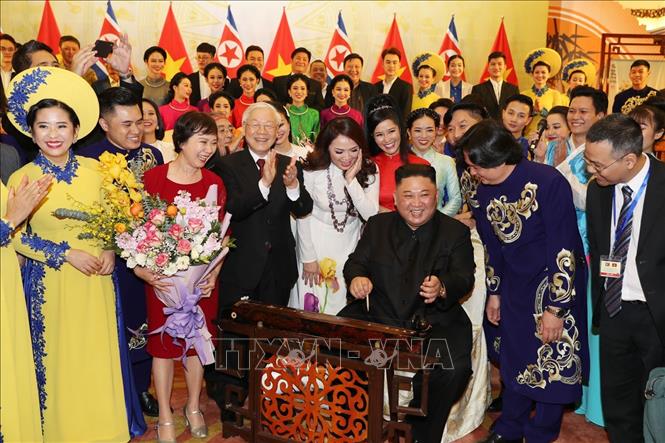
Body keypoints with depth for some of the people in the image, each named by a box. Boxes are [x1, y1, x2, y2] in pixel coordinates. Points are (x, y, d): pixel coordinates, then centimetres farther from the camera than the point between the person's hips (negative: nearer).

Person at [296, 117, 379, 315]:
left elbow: (371, 215, -18)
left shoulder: (369, 170, -11)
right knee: (314, 304, 8)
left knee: (348, 306, 10)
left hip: (351, 243, 2)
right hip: (317, 243, -2)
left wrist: (351, 179, -25)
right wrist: (308, 258, -6)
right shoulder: (312, 170, -17)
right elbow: (303, 216, -9)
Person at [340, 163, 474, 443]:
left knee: (453, 370, -29)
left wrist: (442, 288, -30)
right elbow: (356, 262, 8)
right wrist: (356, 277, -18)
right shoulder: (377, 225, 13)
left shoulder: (456, 232, 5)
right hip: (377, 317, 2)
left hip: (434, 322, -1)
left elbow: (464, 279, -5)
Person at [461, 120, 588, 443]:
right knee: (515, 358, 16)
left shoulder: (547, 182, -23)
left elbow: (563, 249, -21)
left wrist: (555, 308, -19)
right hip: (515, 285, 6)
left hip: (557, 283, -5)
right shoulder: (485, 190, -3)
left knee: (553, 361, 5)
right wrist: (493, 293, 13)